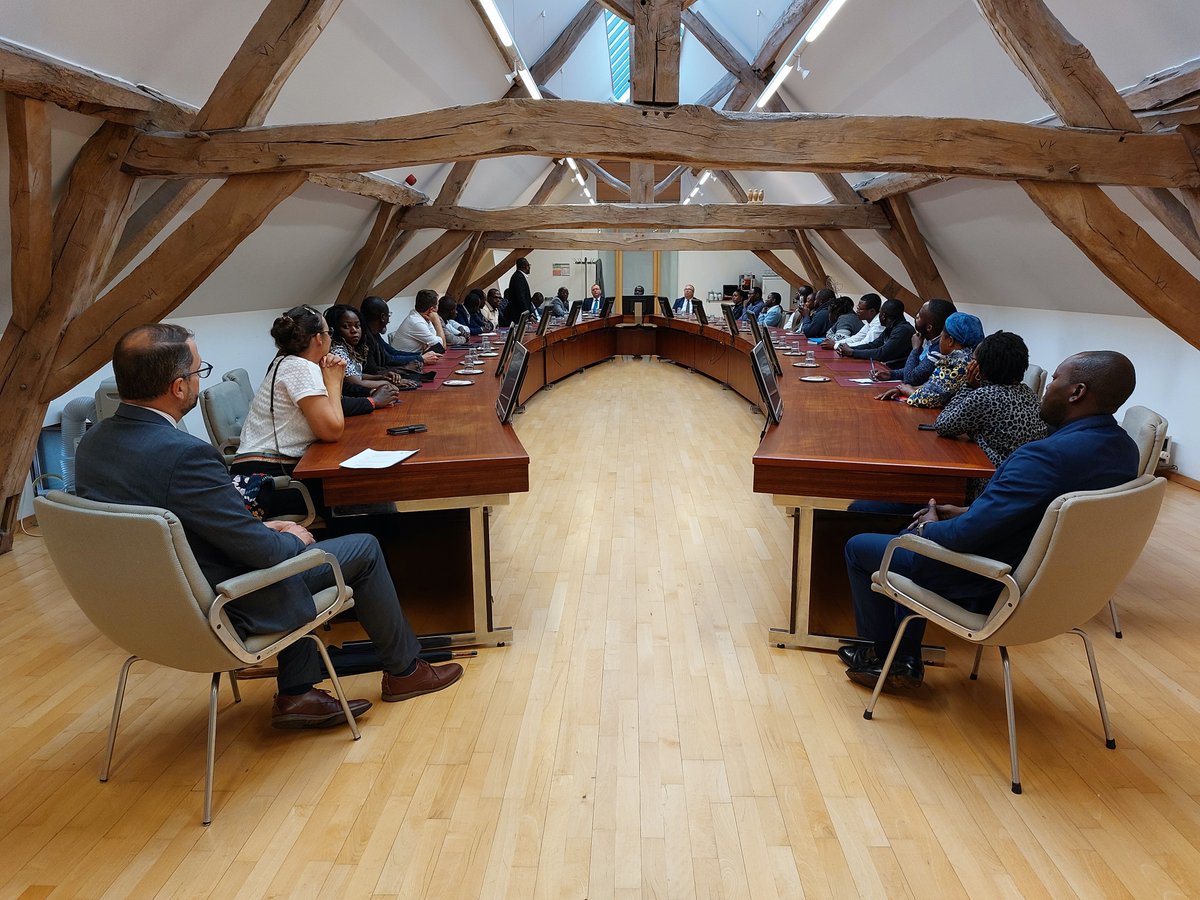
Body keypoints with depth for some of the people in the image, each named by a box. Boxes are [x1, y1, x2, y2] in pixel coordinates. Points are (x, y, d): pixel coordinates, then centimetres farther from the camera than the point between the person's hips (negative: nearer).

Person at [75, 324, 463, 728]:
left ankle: (296, 694, 26)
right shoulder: (184, 453, -31)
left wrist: (262, 528, 7)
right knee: (364, 548, 6)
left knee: (289, 537, 27)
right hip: (221, 613, -8)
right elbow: (262, 551, -24)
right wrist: (291, 539, -2)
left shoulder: (91, 443, -3)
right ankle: (404, 670, 27)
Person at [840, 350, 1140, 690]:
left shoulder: (1048, 457, -32)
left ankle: (883, 656, 25)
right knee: (915, 532, 28)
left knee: (858, 547, 7)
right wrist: (968, 512, 7)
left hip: (992, 591, -9)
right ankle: (905, 661, 27)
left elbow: (967, 535, -29)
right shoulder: (1125, 449, -2)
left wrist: (929, 527, -8)